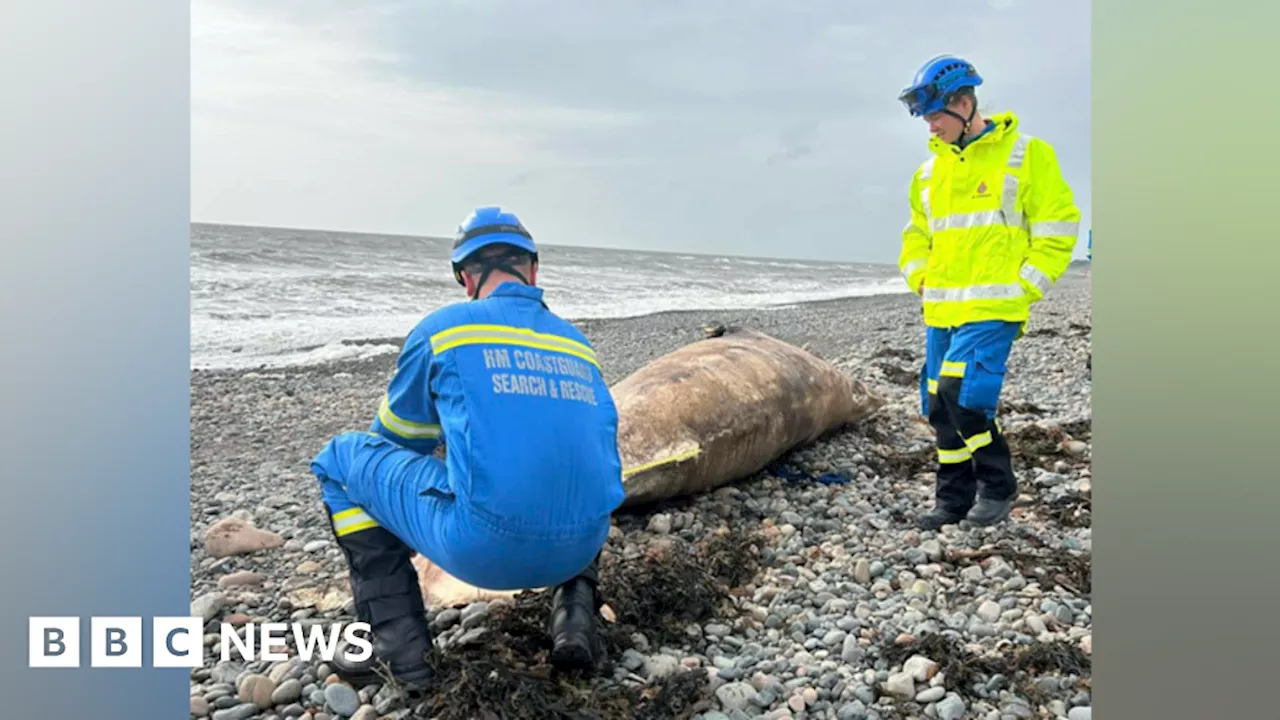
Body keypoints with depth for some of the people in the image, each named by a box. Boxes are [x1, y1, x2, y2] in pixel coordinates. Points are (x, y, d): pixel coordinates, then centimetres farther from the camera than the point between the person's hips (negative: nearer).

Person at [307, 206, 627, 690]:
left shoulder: (443, 327, 6)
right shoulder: (577, 342, 18)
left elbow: (396, 440, 20)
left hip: (480, 547, -4)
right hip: (579, 548, 5)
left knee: (342, 458, 17)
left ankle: (398, 641, 10)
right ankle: (575, 606, 16)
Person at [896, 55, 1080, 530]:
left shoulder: (1025, 154, -2)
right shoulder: (930, 170, 14)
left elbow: (1057, 228, -3)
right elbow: (916, 236, 25)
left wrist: (1021, 290, -10)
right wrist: (922, 280, 8)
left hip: (993, 308, -6)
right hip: (940, 311, 6)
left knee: (961, 397, -17)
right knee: (939, 407, 6)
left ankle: (998, 487, 5)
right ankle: (953, 500, 20)